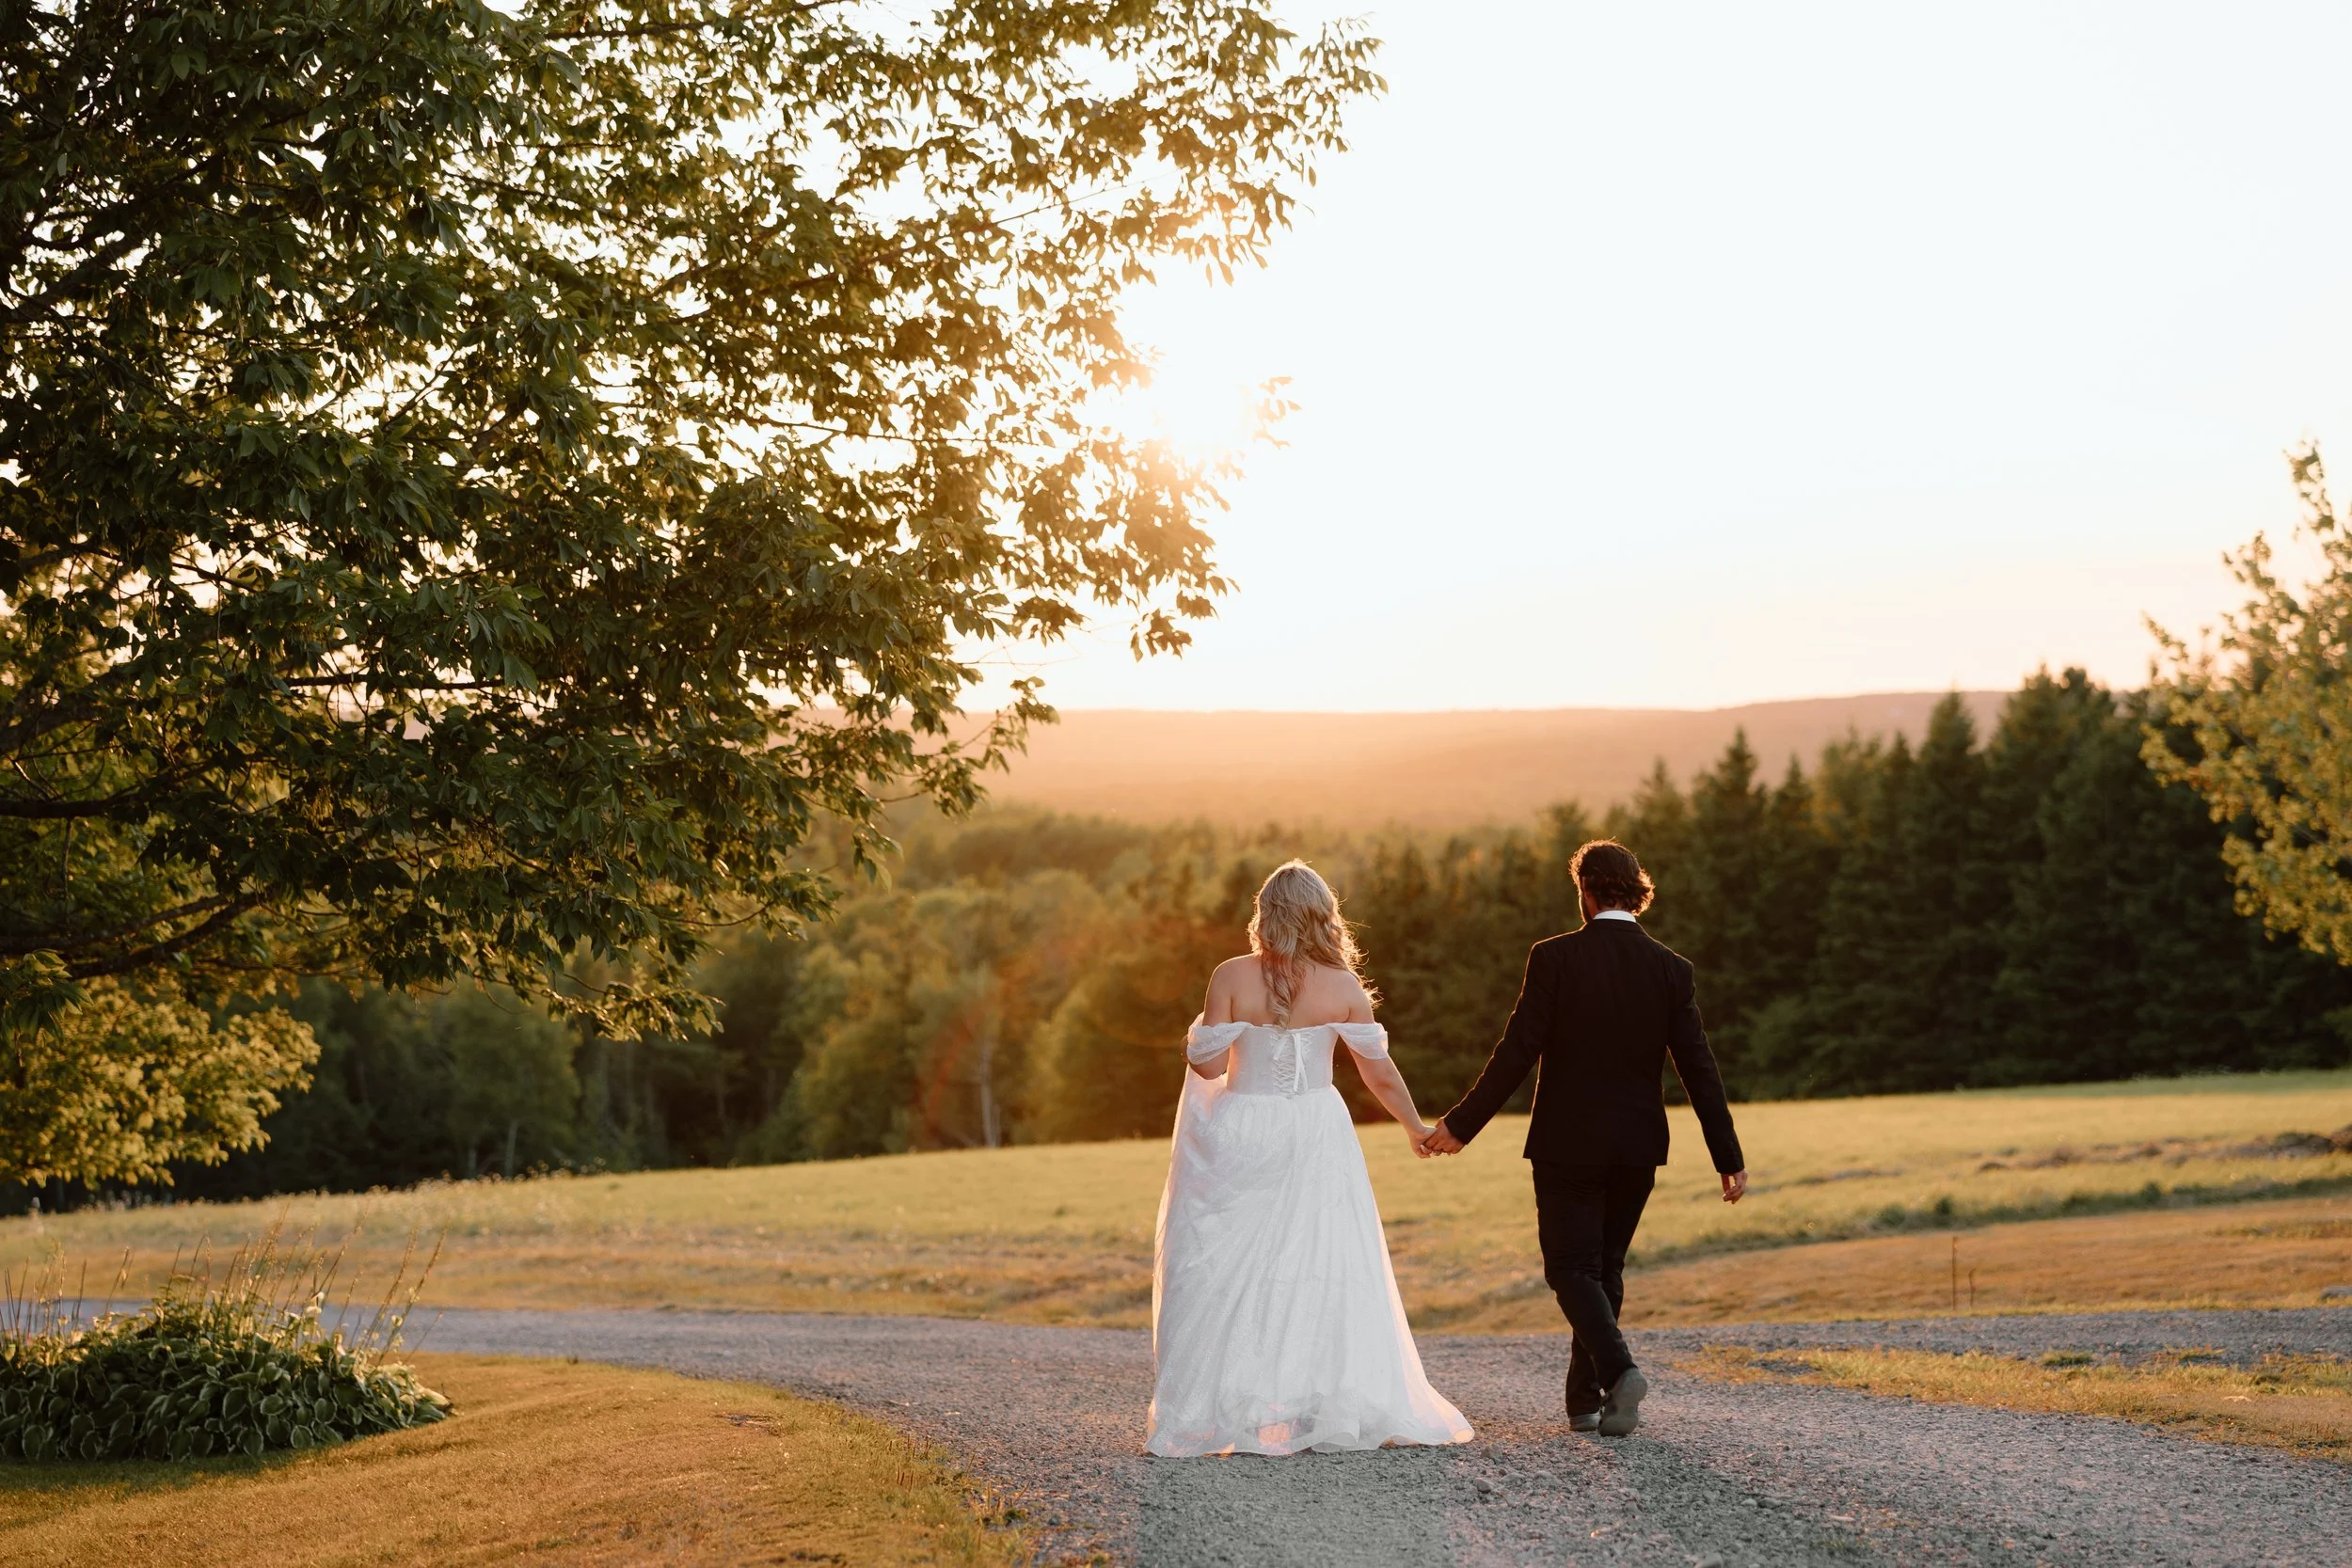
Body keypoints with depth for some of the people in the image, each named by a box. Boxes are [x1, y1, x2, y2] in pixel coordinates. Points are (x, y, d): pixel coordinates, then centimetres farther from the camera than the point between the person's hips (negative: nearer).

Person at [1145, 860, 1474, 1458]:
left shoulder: (1232, 977, -7)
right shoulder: (1343, 987, -3)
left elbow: (1208, 1064, -7)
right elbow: (1380, 1073, 3)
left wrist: (1200, 1031, 14)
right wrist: (1417, 1127, 18)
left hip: (1241, 1140, -1)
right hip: (1316, 1139, 1)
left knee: (1228, 1275, 6)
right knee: (1323, 1270, 7)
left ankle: (1223, 1415, 4)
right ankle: (1334, 1410, 6)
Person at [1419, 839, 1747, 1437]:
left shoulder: (1554, 958, -10)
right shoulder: (1671, 969, -1)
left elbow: (1517, 1052, -12)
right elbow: (1698, 1068, -2)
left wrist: (1461, 1125, -5)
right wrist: (1728, 1156, 3)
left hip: (1568, 1142, -4)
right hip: (1637, 1147, 4)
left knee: (1573, 1268, 3)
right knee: (1606, 1267, 16)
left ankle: (1618, 1370, -20)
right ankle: (1586, 1398, 19)